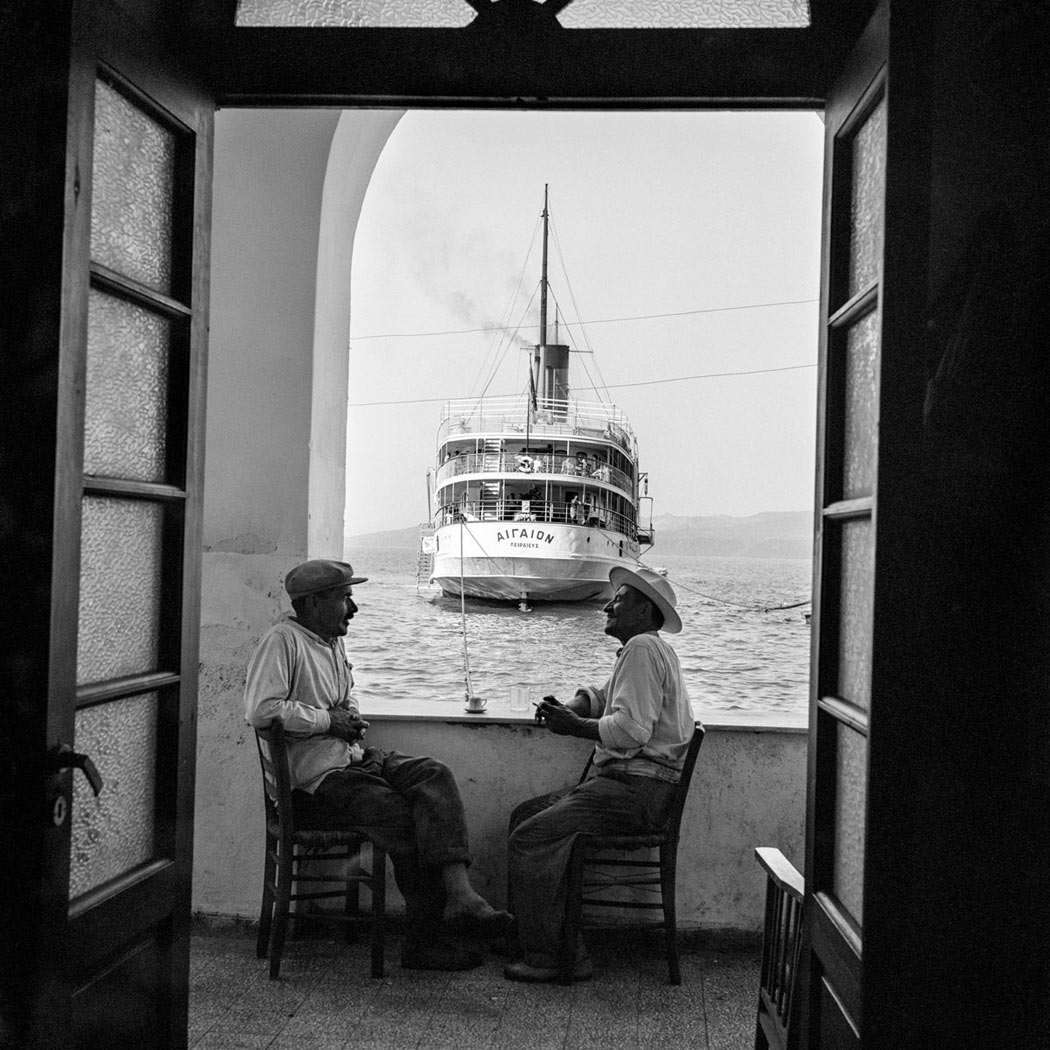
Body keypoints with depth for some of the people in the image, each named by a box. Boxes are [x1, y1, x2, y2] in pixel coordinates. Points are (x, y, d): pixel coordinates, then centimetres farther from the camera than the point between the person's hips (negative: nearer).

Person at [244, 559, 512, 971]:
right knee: (406, 817, -24)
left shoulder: (332, 643, 21)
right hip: (316, 780, -9)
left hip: (355, 759, 9)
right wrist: (327, 720, -15)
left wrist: (351, 718, 12)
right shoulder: (282, 640, -9)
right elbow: (261, 711, -23)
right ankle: (424, 938, -14)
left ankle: (459, 894, -32)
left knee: (434, 775, -18)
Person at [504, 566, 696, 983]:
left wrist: (575, 726, -10)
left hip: (636, 792, -11)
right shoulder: (651, 650, 22)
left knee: (529, 840, -16)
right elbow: (603, 697, 32)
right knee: (525, 816, 14)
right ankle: (565, 947, 12)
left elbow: (631, 729, -23)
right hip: (623, 782, 11)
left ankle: (547, 956, -8)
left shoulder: (642, 648, -12)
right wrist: (569, 707, 9)